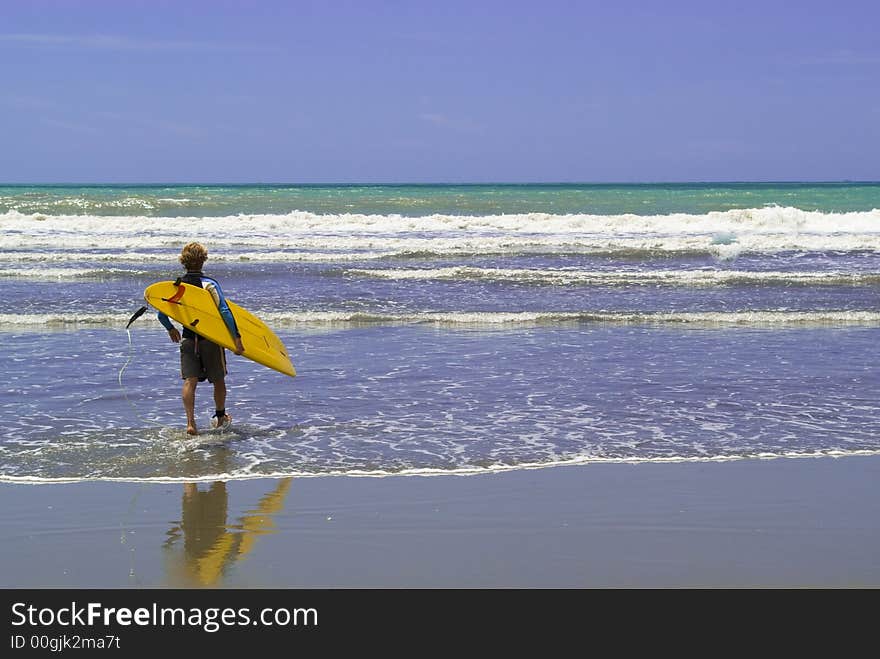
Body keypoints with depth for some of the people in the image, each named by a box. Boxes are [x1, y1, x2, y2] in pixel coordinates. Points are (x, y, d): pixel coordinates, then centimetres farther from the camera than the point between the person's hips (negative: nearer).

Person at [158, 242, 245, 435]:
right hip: (211, 339, -2)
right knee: (218, 380, 16)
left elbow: (161, 314, 6)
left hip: (188, 339, 3)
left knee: (189, 381, -2)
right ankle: (219, 416, 33)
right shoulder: (209, 284, -12)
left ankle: (190, 423, -16)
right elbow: (225, 312, -19)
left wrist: (171, 329, 25)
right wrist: (236, 338, -16)